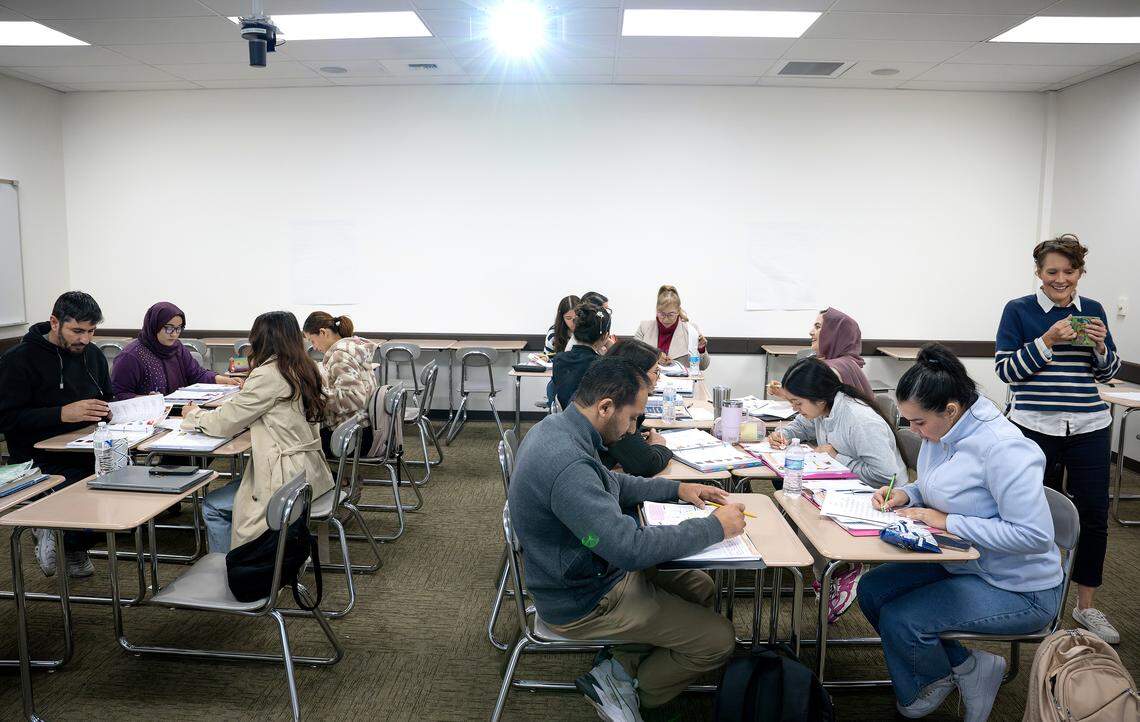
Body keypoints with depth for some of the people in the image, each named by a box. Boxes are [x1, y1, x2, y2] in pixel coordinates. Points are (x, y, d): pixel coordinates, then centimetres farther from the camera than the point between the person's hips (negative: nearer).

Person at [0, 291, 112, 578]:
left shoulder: (93, 354, 15)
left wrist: (109, 412, -1)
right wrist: (62, 413, -21)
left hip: (88, 452, 6)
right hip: (42, 460, -6)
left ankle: (71, 545, 8)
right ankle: (71, 545, 7)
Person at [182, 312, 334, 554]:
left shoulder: (268, 375, -18)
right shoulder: (301, 369, 8)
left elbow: (226, 422, -10)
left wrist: (193, 414, 8)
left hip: (287, 478, -9)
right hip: (308, 469, 9)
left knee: (213, 506, 6)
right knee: (228, 491, 24)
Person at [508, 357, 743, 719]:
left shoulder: (556, 426, -2)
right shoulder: (567, 465, -35)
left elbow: (612, 483, 15)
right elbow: (631, 548, -34)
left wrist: (677, 489, 6)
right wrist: (714, 527, -23)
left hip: (588, 569, 10)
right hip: (582, 601, -10)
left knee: (701, 586, 17)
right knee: (719, 639, -5)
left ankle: (621, 665, 15)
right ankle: (619, 681, 11)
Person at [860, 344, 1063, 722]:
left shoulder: (1003, 449, -29)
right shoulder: (940, 432, -2)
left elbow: (1035, 535, -31)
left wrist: (946, 521, -27)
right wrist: (905, 495, -5)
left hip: (1017, 588, -9)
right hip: (960, 562, 9)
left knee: (899, 620, -20)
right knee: (871, 590, -1)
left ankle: (942, 677, 15)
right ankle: (963, 665, 10)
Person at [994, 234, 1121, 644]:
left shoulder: (1092, 310, 7)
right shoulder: (1019, 311, -3)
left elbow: (1108, 373, 11)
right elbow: (1006, 370, -8)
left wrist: (1100, 344, -9)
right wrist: (1048, 340, -18)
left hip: (1088, 428, 3)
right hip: (1035, 427, -3)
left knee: (1094, 515, 4)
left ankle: (1086, 606, 19)